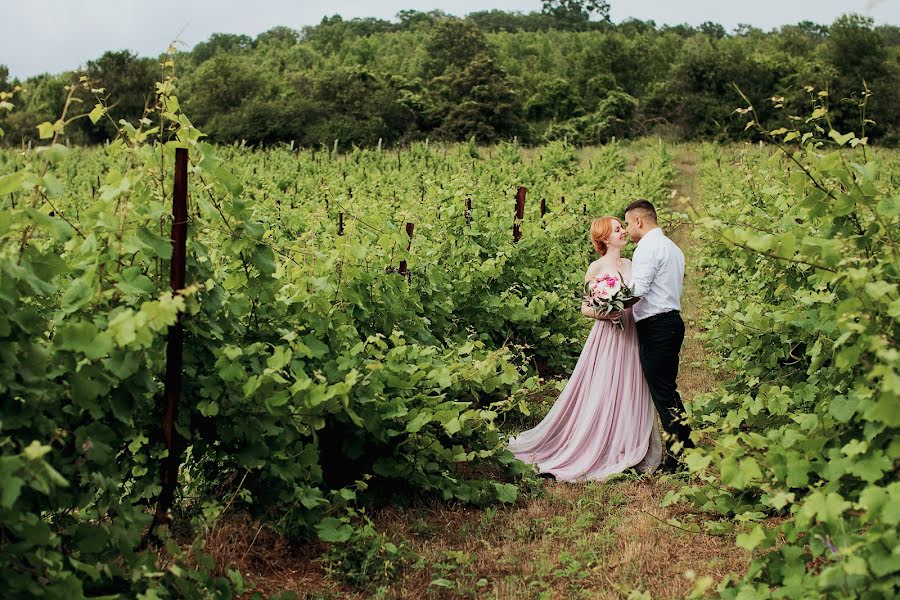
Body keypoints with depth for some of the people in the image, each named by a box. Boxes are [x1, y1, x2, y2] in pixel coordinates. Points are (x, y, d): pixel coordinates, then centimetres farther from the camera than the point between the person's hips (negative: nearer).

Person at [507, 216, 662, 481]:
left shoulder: (630, 265, 12)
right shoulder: (596, 268, -4)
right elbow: (585, 308, -4)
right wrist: (603, 313, -21)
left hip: (631, 337, 6)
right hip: (607, 336, -5)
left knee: (629, 393, 8)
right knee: (602, 393, -3)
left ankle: (627, 450, 18)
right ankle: (599, 451, 8)